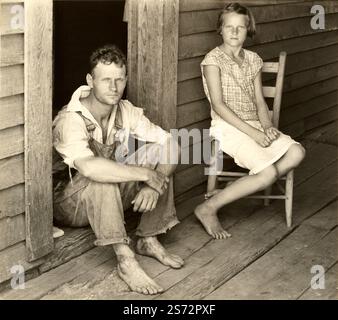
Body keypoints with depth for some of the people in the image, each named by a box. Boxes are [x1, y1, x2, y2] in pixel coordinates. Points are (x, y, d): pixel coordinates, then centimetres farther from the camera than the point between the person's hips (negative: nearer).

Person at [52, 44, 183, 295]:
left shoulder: (125, 111, -8)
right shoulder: (70, 121, -28)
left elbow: (170, 144, -11)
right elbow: (88, 167, -46)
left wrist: (155, 186, -29)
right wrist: (146, 174, -38)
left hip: (111, 198, 6)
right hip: (70, 205, -6)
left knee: (161, 150, -12)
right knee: (101, 176, -38)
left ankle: (149, 240, -10)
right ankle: (126, 261, -35)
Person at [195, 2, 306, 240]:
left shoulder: (254, 60, 13)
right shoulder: (213, 59, -6)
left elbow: (259, 101, 12)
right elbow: (218, 104, -13)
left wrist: (267, 127, -9)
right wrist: (253, 133, -18)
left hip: (254, 126, 6)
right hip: (227, 127, -6)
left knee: (297, 152, -19)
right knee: (268, 172, -25)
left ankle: (253, 186, -6)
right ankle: (208, 209, -13)